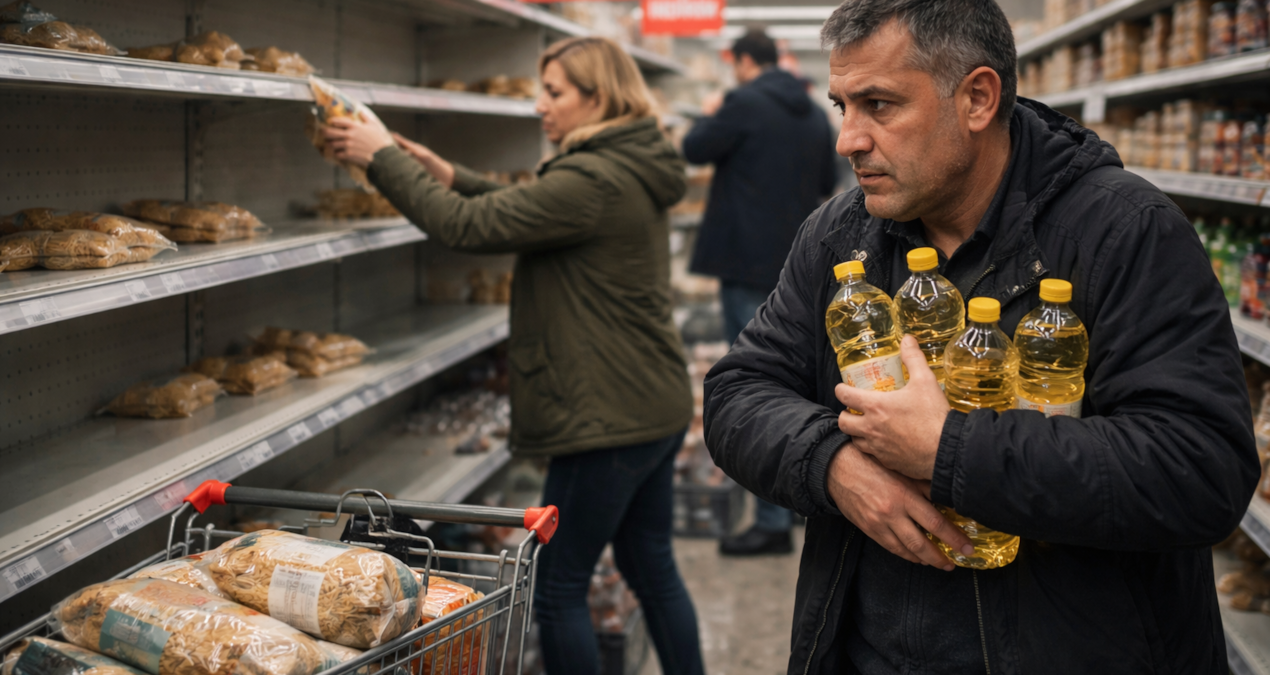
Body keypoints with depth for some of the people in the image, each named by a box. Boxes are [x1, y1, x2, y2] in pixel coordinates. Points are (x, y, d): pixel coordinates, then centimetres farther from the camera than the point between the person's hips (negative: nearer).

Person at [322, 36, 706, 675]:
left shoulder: (591, 181, -21)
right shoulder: (629, 170, 11)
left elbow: (467, 227, -21)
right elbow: (526, 212, 21)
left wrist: (383, 159, -10)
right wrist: (451, 176, 10)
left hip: (608, 418, -10)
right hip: (655, 407, 10)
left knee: (558, 588, 3)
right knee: (652, 568, 20)